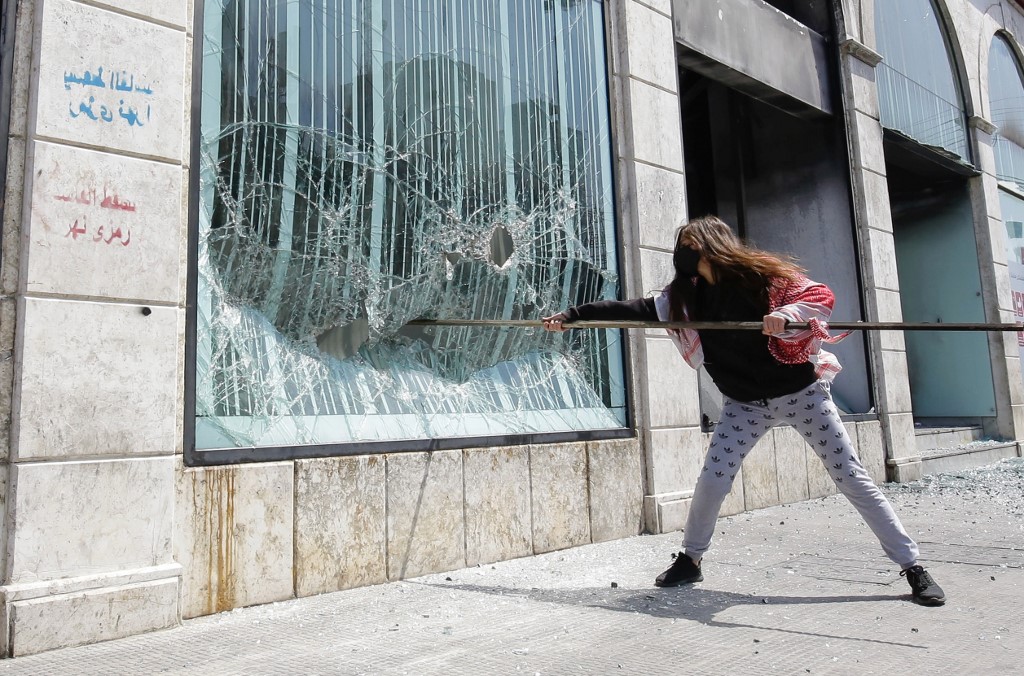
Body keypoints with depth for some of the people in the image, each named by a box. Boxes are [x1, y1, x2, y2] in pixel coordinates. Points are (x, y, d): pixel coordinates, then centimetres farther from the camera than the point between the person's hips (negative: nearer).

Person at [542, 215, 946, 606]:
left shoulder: (762, 273, -12)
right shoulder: (687, 295, 0)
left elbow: (821, 296, -16)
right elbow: (636, 309, 0)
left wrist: (787, 313, -38)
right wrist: (572, 315, -3)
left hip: (801, 392, -3)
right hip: (745, 404, 3)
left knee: (852, 479, 0)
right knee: (712, 480, -5)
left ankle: (912, 567, 13)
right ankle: (690, 560, 16)